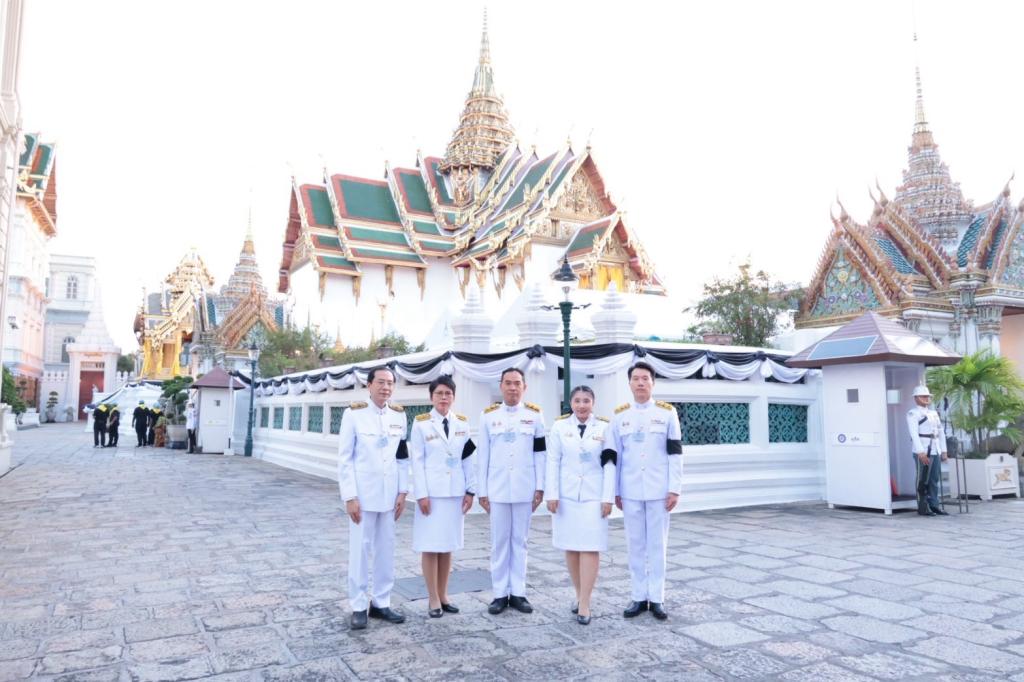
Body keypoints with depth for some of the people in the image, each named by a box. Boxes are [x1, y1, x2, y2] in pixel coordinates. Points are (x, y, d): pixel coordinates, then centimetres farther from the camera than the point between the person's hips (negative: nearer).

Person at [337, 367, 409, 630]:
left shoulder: (399, 416, 5)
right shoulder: (354, 414, -7)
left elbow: (402, 457, 10)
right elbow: (344, 459, -7)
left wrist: (402, 492, 4)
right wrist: (350, 496, -11)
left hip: (389, 495, 4)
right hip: (363, 494, -4)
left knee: (386, 550, 10)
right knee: (360, 550, 3)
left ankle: (381, 603, 22)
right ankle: (358, 607, 16)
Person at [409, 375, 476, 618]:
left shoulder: (462, 423, 6)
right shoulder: (421, 424, -3)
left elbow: (468, 460, 8)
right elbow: (417, 461, -5)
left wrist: (470, 490, 3)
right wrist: (421, 494, -11)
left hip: (455, 492, 3)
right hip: (431, 492, -3)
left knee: (448, 545, 10)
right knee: (430, 546, 1)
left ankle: (443, 595, 21)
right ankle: (433, 599, 12)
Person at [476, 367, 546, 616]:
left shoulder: (534, 414, 3)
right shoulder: (488, 415, 3)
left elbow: (540, 453, 4)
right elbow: (482, 455, 3)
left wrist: (540, 487, -1)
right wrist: (482, 490, 0)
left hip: (524, 489, 0)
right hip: (497, 489, 0)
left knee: (519, 541, 8)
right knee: (499, 542, 6)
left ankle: (518, 592, 17)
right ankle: (500, 593, 15)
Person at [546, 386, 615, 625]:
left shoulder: (604, 427, 1)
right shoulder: (559, 426, 3)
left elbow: (609, 464, 0)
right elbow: (553, 462, 2)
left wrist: (608, 498, -5)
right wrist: (552, 494, -4)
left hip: (593, 496, -1)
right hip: (566, 495, 2)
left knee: (590, 548, -6)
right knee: (570, 547, 8)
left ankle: (584, 604, -2)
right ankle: (579, 595, 23)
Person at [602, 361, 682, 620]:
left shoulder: (667, 413, 0)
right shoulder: (620, 415, 4)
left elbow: (675, 454, -1)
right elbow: (612, 456, 7)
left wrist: (674, 489, -6)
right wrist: (615, 491, 5)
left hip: (658, 491, -1)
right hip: (630, 491, 2)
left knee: (657, 545, 5)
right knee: (636, 545, 8)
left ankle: (656, 597, 15)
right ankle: (639, 597, 18)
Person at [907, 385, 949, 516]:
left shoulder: (934, 413, 20)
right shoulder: (912, 413, -3)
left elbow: (941, 432, 21)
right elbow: (914, 433, -13)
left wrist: (944, 451, 13)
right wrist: (921, 452, -21)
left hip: (935, 450, 7)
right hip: (922, 451, -7)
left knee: (934, 479, 8)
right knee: (922, 480, -4)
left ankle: (934, 505, 13)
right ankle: (923, 508, 1)